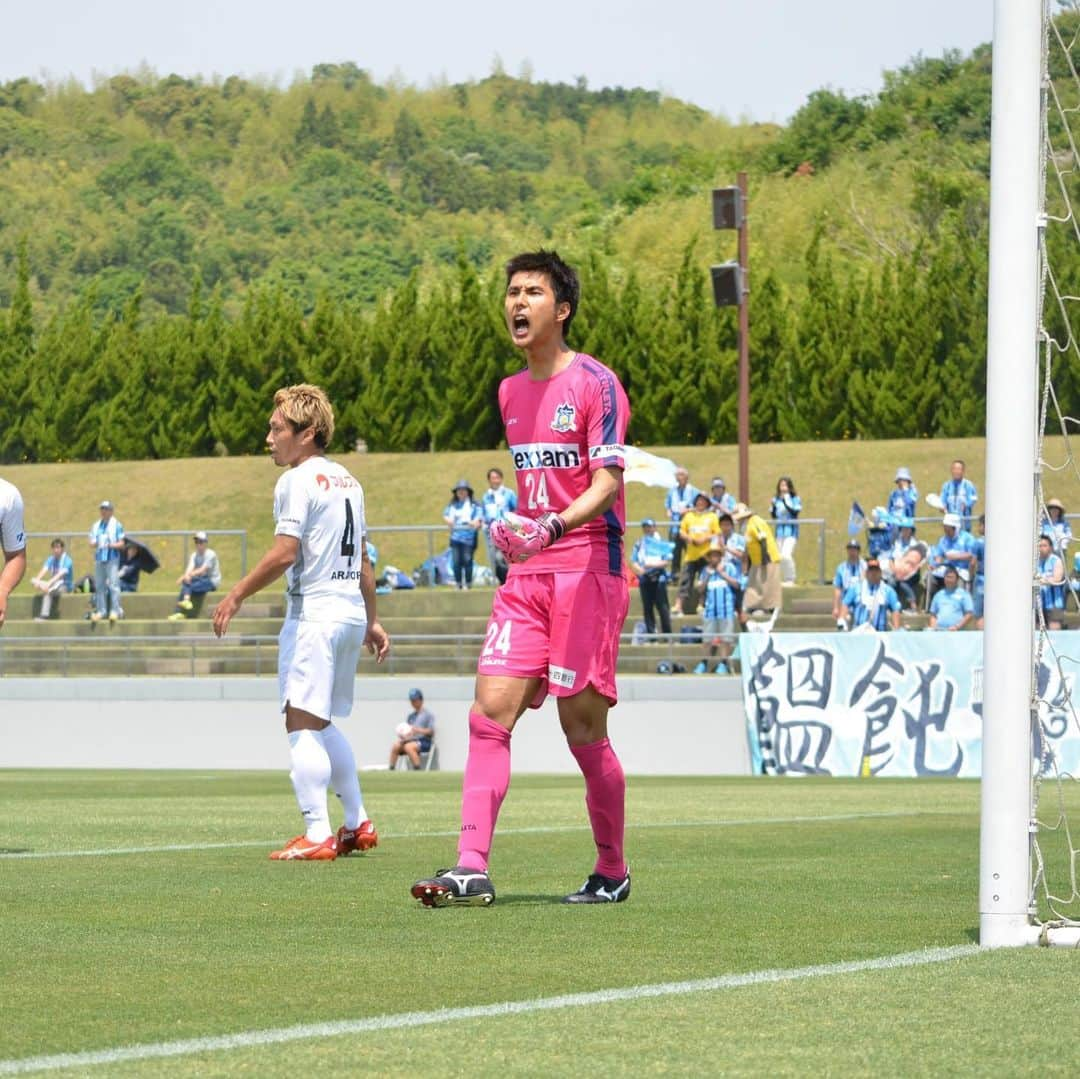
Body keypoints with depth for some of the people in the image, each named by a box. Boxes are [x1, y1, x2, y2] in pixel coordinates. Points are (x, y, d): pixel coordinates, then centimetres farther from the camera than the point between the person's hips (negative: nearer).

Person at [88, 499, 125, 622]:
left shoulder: (116, 525, 0)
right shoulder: (96, 526, 15)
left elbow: (121, 544, -2)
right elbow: (92, 542, 17)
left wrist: (111, 545, -20)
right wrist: (94, 544, -7)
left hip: (112, 558, -5)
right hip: (99, 558, 5)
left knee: (113, 584, -13)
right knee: (99, 586, 6)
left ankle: (115, 610, -13)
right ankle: (101, 611, 11)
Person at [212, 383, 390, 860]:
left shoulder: (297, 481, -10)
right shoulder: (347, 481, 17)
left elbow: (284, 553, -18)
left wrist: (236, 595, -11)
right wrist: (371, 622, 27)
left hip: (314, 612, -9)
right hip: (351, 613, 9)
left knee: (302, 723, -8)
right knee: (323, 724, 19)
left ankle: (317, 835, -13)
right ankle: (357, 824, 20)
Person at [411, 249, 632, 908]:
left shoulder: (595, 383, -7)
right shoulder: (512, 392, 16)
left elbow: (606, 482, -16)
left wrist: (553, 527, -31)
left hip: (587, 569, -7)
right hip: (527, 576, 7)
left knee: (583, 724, -3)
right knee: (490, 712, -7)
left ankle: (613, 872, 13)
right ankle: (472, 870, -13)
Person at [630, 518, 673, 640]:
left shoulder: (662, 543, 3)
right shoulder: (639, 544, 13)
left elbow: (667, 562, -4)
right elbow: (633, 561, 8)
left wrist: (654, 565, -17)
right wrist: (638, 569, -13)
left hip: (659, 578, -4)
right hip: (644, 579, 4)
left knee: (662, 606, -7)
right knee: (647, 607, 3)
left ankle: (667, 633, -5)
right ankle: (651, 633, 7)